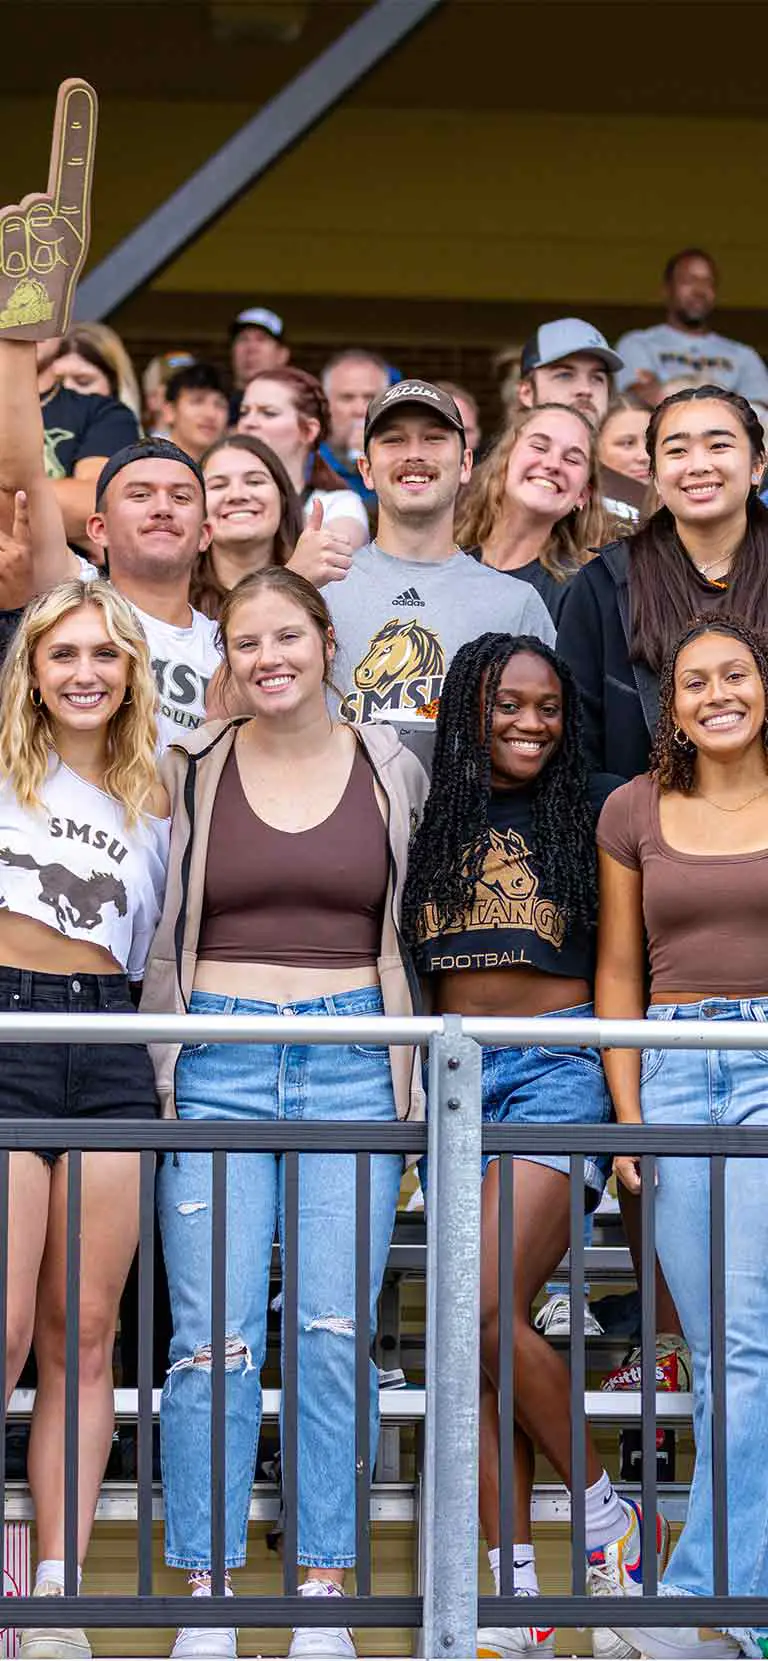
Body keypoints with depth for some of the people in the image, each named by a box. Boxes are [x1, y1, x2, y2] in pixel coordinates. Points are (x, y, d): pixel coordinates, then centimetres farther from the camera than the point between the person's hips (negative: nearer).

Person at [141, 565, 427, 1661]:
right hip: (217, 1063, 0)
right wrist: (158, 1074, 3)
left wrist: (411, 1083, 9)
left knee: (334, 1332, -3)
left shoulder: (392, 773, 7)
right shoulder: (188, 773, 5)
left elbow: (415, 937, 13)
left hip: (352, 1060, 1)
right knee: (214, 1336, -5)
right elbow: (155, 937, 9)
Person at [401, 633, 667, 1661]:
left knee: (489, 1310, -19)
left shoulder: (590, 810, 4)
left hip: (557, 1067, -4)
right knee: (475, 1333, 0)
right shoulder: (431, 817, 13)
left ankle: (606, 1512, 1)